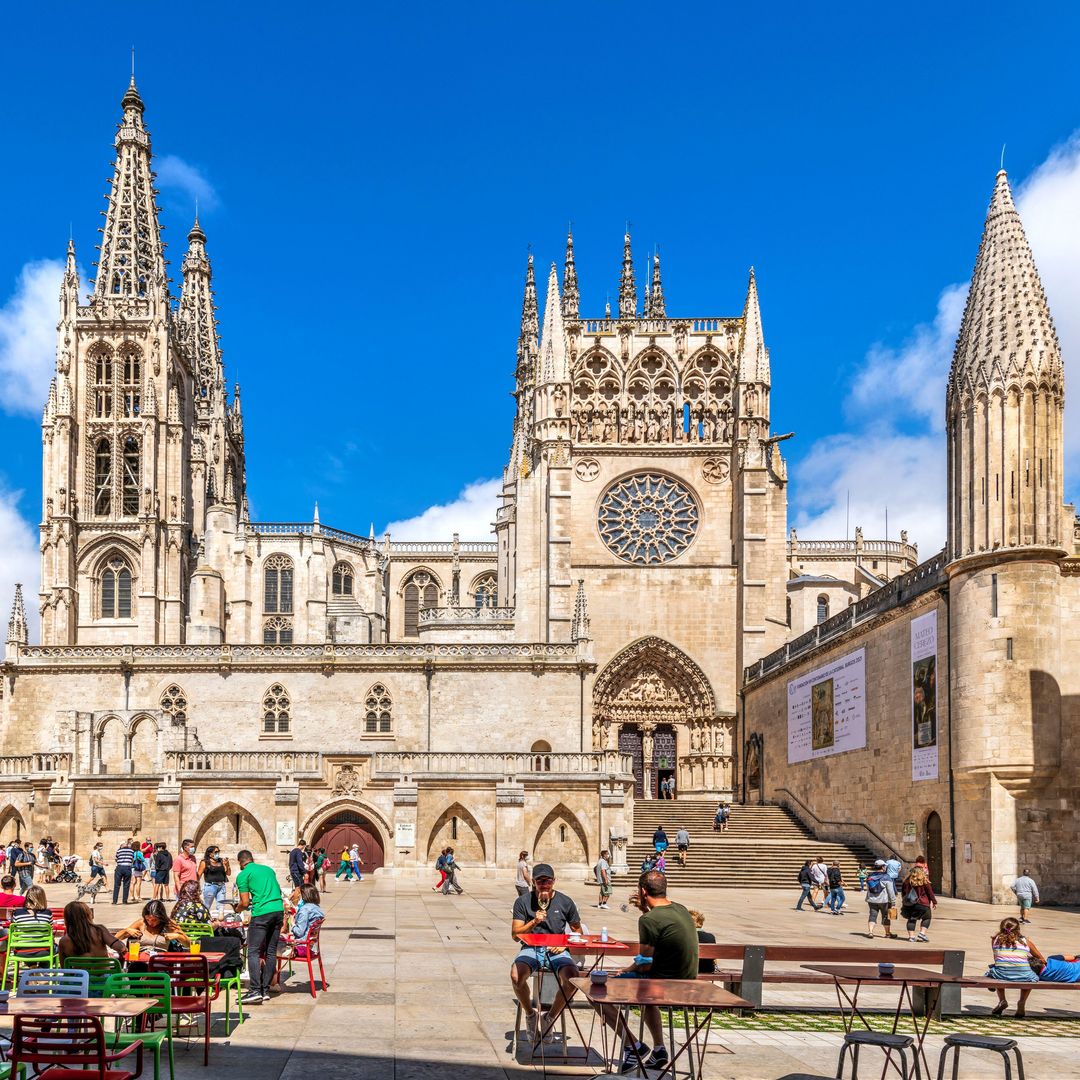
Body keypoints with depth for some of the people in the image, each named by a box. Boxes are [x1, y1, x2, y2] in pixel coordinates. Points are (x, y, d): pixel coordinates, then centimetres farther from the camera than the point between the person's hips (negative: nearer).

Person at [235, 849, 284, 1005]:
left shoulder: (243, 875, 2)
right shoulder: (268, 869, 21)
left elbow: (244, 902, -2)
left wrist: (238, 909, 20)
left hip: (262, 914, -6)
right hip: (279, 909, 6)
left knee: (253, 951, -3)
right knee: (271, 952, 10)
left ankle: (255, 991, -13)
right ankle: (265, 990, 12)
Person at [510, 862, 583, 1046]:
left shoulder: (565, 902, 4)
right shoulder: (523, 902, 1)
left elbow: (577, 930, 14)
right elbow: (515, 935, -2)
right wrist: (534, 922, -18)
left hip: (556, 950, 1)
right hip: (531, 948, -1)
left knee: (572, 976, -32)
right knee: (516, 975, -34)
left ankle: (550, 1017, -4)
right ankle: (530, 1014, -3)